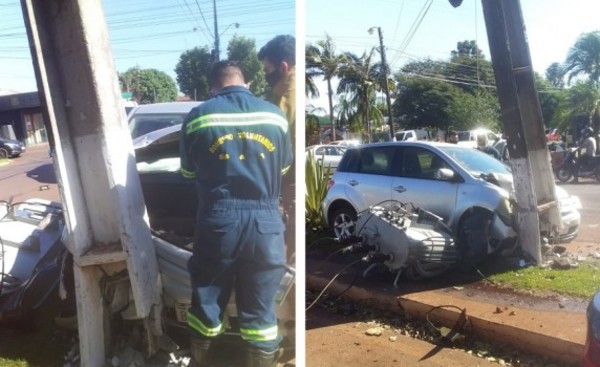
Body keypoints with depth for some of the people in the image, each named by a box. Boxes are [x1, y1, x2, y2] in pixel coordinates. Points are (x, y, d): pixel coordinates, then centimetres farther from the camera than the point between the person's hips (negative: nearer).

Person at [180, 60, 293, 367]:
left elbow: (188, 172, 12)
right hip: (265, 222, 1)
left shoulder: (197, 117, 1)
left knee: (206, 302, 17)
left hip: (217, 222, 0)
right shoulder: (275, 116, 5)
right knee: (260, 310, 12)